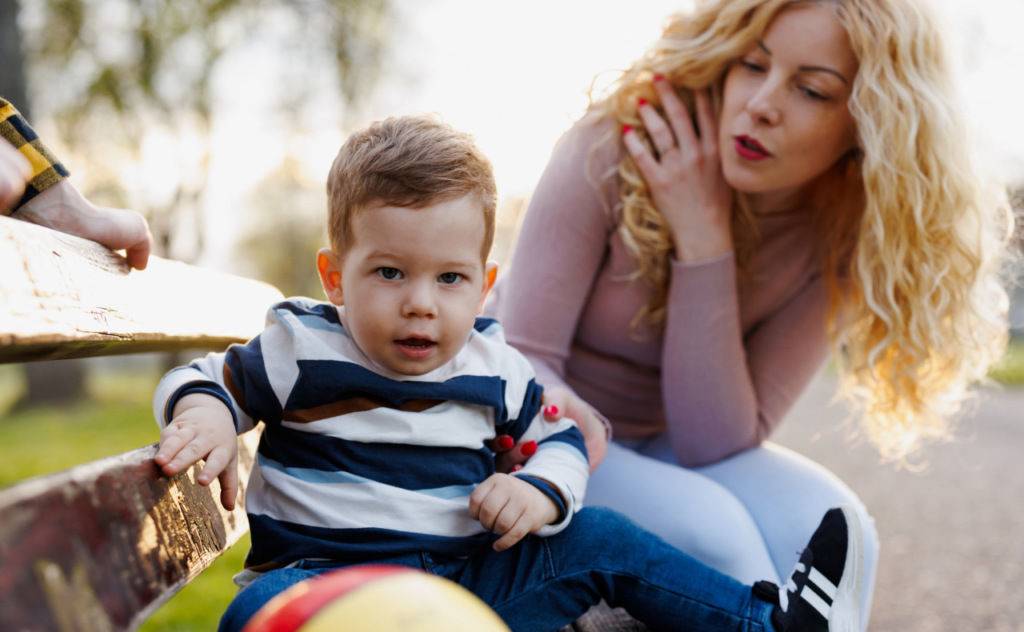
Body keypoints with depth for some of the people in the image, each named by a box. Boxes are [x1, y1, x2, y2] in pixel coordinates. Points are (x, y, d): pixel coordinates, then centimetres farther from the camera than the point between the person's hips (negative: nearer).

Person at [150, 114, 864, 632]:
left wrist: (542, 490, -5)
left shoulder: (497, 368, 5)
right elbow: (210, 377, 5)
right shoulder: (302, 351, -7)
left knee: (601, 540, -1)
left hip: (470, 573, 4)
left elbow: (560, 438, 19)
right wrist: (205, 415, -20)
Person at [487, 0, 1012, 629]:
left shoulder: (841, 238, -13)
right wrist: (568, 413, -43)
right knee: (708, 530, -30)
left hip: (661, 446, 3)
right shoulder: (617, 148, -20)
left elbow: (716, 443, -19)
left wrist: (704, 241, -27)